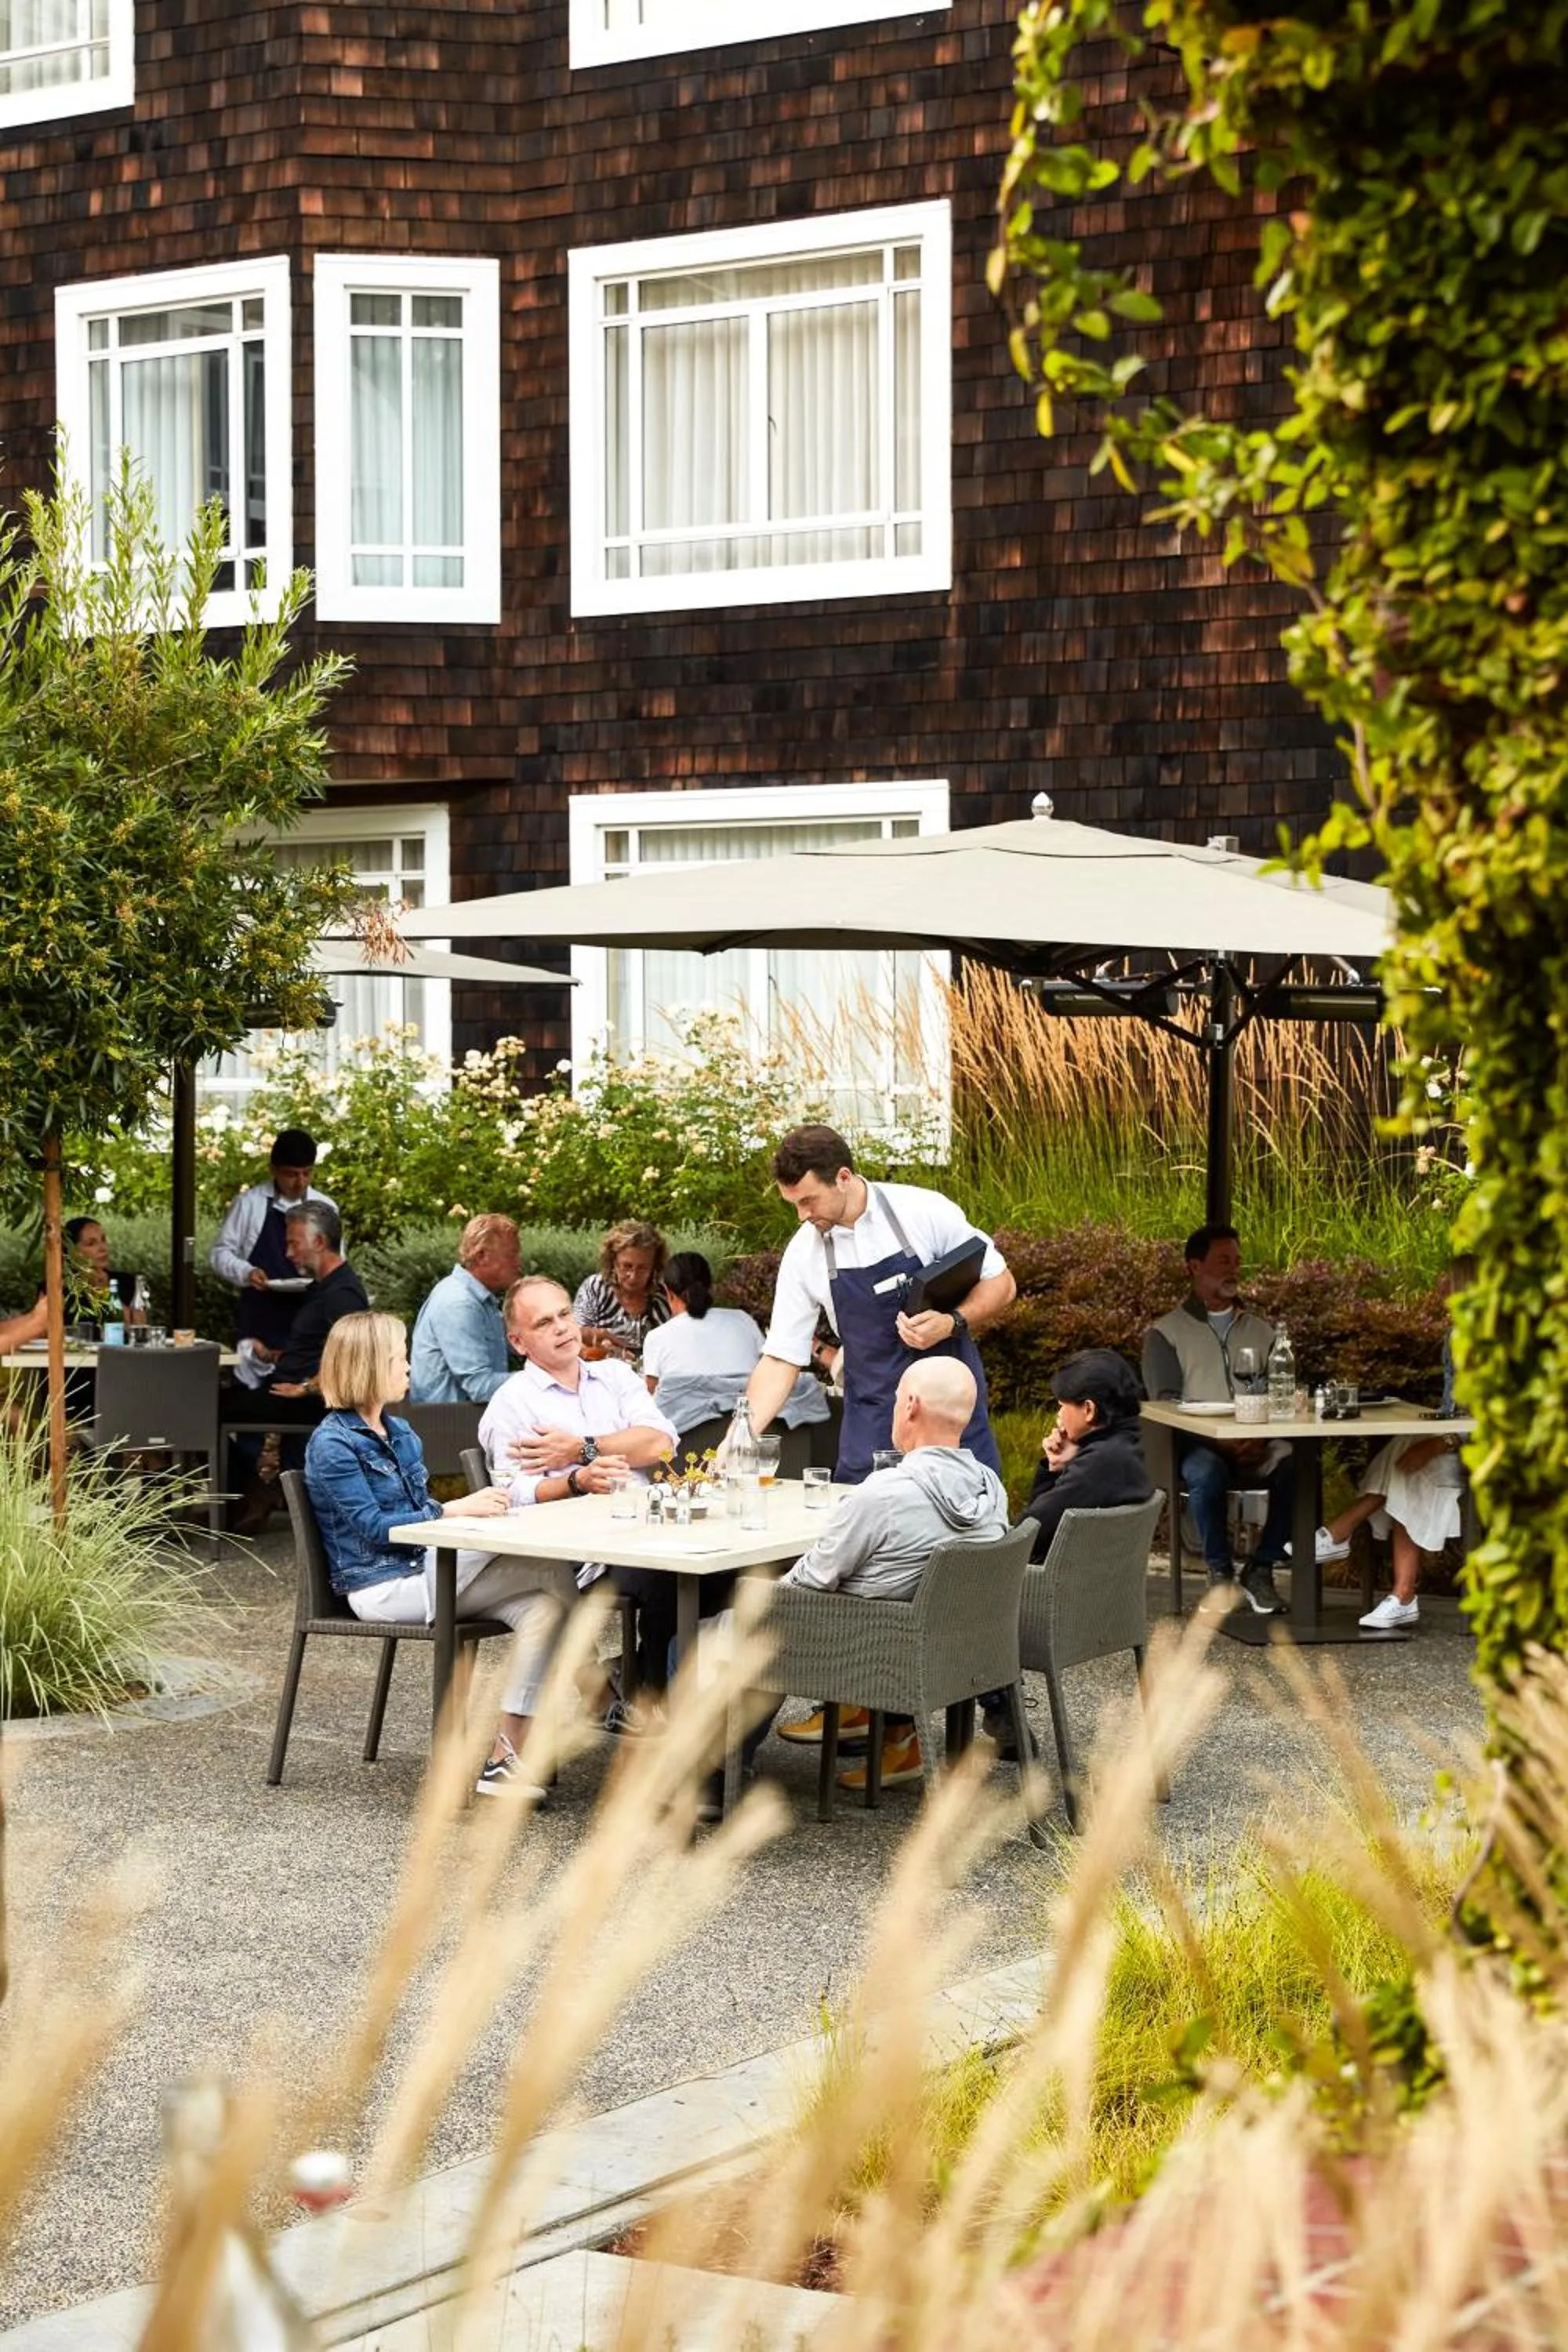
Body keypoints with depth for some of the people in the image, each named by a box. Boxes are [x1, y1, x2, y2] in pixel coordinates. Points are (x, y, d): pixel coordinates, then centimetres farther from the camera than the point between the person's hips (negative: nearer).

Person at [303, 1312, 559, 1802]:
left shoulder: (398, 1432, 18)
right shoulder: (332, 1445, -8)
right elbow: (371, 1527, -15)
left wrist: (477, 1506, -1)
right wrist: (457, 1510, -20)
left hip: (422, 1570, 8)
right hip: (382, 1588, -8)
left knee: (540, 1605, -18)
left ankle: (506, 1759, -22)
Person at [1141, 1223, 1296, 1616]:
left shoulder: (1260, 1331, 23)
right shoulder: (1166, 1333, 11)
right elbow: (1166, 1403, -2)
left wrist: (1263, 1436, -10)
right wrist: (1219, 1439, -18)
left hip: (1257, 1448, 3)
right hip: (1195, 1445, -3)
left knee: (1295, 1464, -31)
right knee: (1206, 1472, -39)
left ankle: (1261, 1569, -18)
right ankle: (1219, 1572, -19)